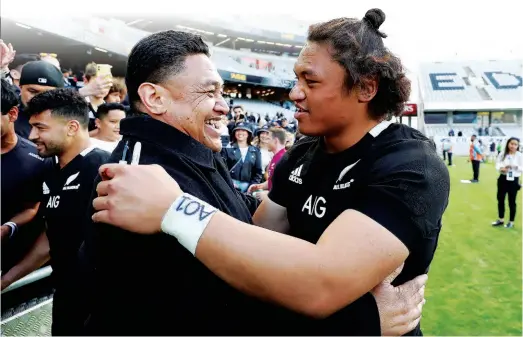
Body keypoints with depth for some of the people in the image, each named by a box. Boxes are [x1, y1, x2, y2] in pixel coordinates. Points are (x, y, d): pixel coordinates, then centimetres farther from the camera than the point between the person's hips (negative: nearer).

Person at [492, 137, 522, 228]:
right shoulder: (503, 154, -2)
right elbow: (497, 164, 0)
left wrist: (515, 167, -26)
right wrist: (501, 168, -20)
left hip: (513, 180, -3)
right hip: (503, 179, 3)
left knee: (512, 202, 7)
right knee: (500, 199, 13)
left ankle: (511, 222, 23)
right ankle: (500, 219, 30)